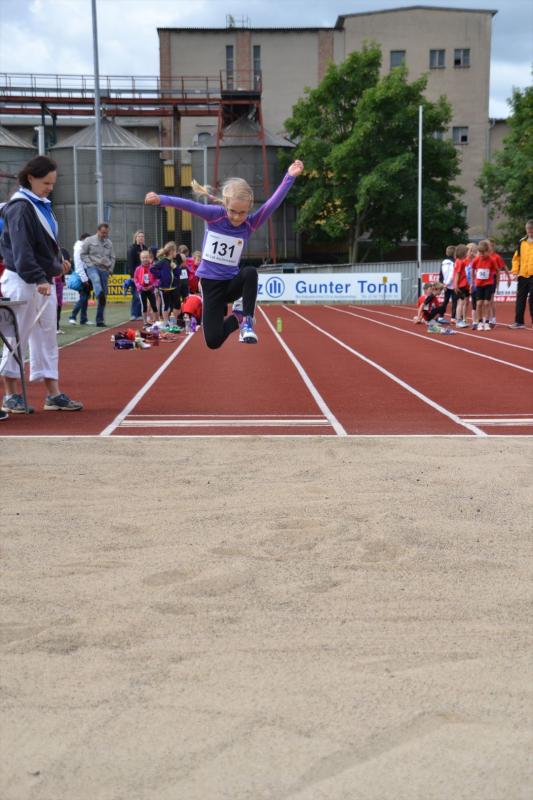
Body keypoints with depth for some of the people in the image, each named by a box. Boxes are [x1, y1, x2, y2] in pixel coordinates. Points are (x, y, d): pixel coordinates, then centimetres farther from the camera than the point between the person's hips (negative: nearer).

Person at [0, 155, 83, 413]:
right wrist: (38, 279, -29)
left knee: (47, 338, 8)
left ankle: (53, 394, 12)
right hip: (22, 282, -9)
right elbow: (21, 249, -22)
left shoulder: (42, 205, 14)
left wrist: (59, 259, 8)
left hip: (44, 281, 9)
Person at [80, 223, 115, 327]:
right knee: (96, 280, -39)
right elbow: (82, 254, 4)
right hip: (92, 267, -4)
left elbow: (112, 257, 21)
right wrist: (90, 264, -8)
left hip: (104, 270, 4)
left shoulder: (109, 243, 15)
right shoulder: (89, 240, 4)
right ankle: (100, 295, -69)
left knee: (104, 295, 2)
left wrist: (110, 269, 8)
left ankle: (100, 320, 9)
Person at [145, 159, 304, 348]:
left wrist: (290, 176, -32)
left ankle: (247, 321, -19)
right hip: (210, 283, 0)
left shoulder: (250, 224, -9)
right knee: (213, 341, -5)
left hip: (232, 282, 0)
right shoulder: (215, 214, -11)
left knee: (250, 272, -35)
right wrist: (160, 199, -40)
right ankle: (236, 319, 27)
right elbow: (188, 205, -25)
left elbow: (273, 204, -21)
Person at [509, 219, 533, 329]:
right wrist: (515, 271, 0)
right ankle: (519, 321, 8)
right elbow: (516, 257, 10)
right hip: (522, 275, 3)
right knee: (520, 298, 4)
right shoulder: (522, 242, 9)